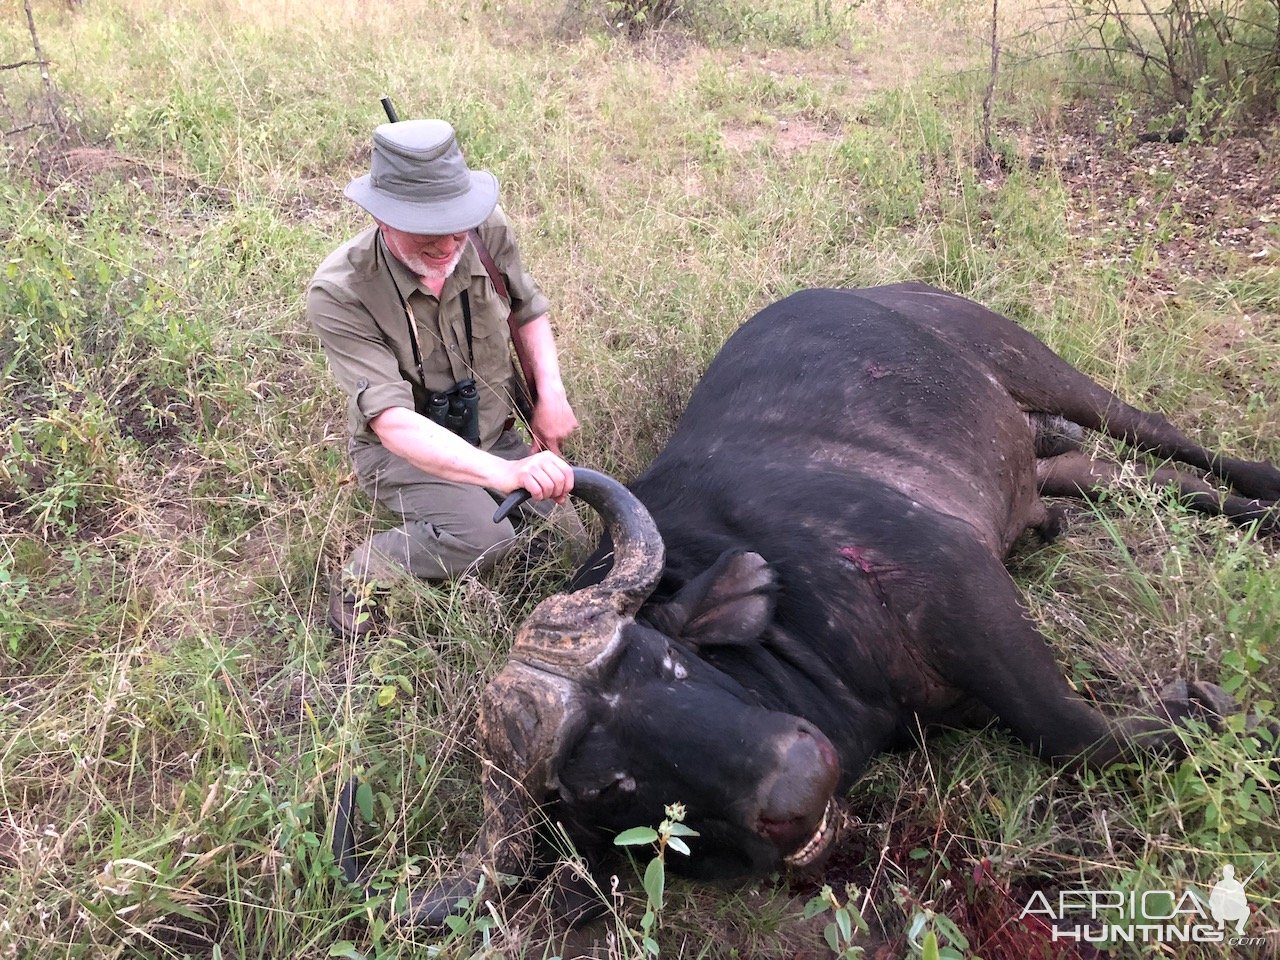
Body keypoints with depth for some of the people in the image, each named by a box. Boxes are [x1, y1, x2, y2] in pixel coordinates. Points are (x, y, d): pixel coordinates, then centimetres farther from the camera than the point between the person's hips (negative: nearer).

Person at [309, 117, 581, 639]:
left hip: (493, 434, 6)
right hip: (403, 448, -5)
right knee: (482, 535, -31)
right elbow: (393, 421, -38)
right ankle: (361, 577, -3)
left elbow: (526, 312, 6)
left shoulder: (488, 230, -16)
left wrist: (550, 393, -10)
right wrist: (506, 473, -50)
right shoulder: (339, 293, -29)